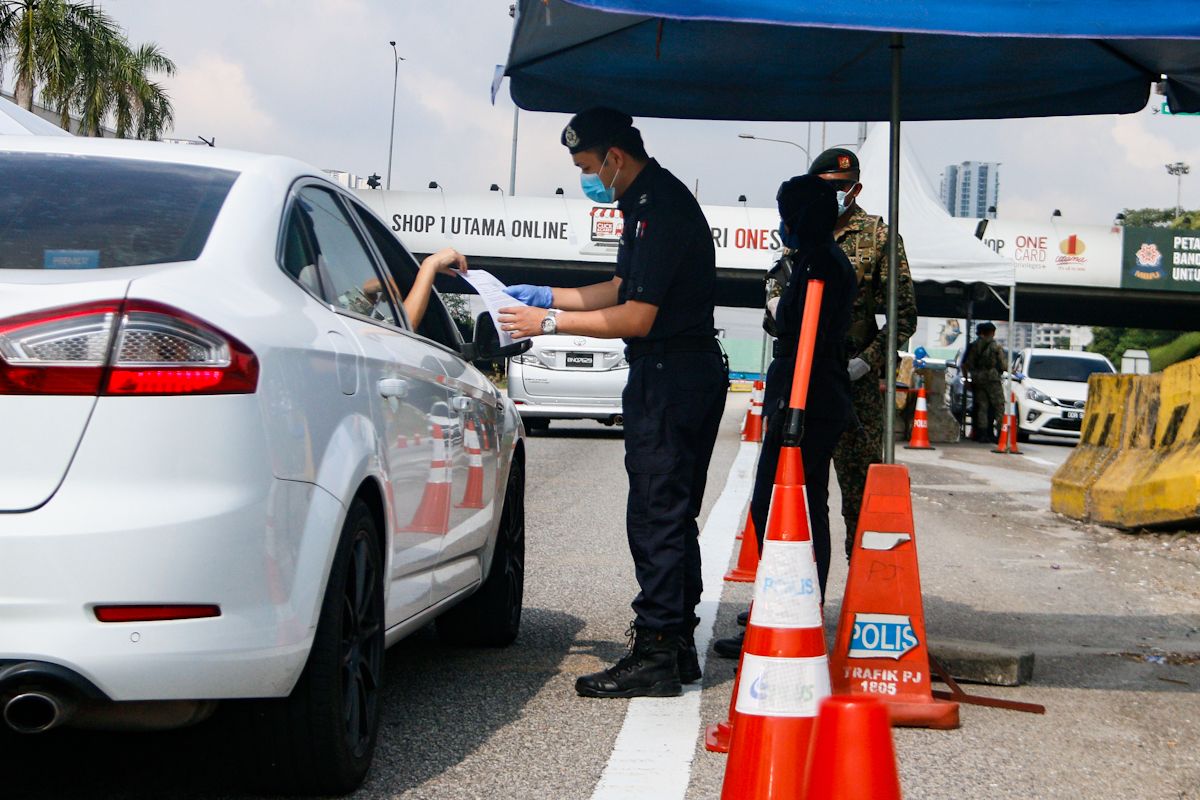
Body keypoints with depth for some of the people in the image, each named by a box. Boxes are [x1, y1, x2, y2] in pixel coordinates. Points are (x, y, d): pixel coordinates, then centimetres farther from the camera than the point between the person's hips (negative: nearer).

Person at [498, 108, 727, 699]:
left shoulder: (660, 208, -18)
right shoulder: (653, 201, 15)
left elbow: (637, 317, -21)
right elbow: (622, 290, 24)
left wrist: (549, 322, -14)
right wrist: (548, 297, 16)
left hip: (669, 377, -11)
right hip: (693, 373, 11)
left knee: (655, 516, -8)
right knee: (675, 516, 14)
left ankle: (655, 655, -6)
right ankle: (678, 646, 21)